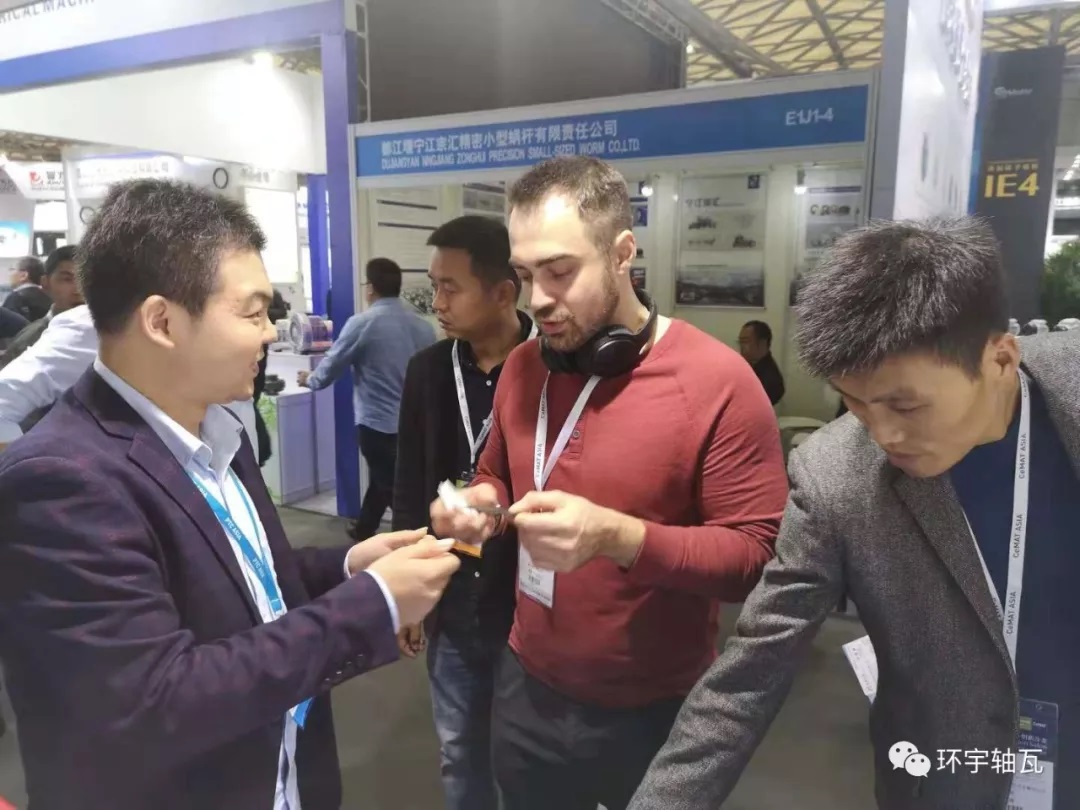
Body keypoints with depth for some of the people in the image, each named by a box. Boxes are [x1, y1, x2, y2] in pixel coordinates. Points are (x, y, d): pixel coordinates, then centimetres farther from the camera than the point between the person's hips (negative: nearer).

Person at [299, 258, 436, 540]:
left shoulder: (362, 323, -13)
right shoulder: (423, 326, 1)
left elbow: (329, 369, -3)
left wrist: (309, 379, 18)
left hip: (379, 425, -6)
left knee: (394, 490, 5)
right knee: (381, 480, 25)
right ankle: (363, 531, 44)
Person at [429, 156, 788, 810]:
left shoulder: (719, 382, -19)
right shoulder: (522, 366, -1)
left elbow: (759, 557, -19)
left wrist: (619, 537, -32)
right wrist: (482, 507, -10)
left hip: (655, 712, -4)